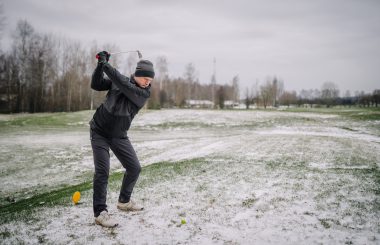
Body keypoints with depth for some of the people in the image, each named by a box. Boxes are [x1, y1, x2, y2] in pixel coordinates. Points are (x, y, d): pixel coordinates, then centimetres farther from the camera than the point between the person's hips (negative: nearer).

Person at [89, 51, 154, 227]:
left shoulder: (144, 93, -15)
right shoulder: (117, 81, -6)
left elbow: (124, 84, -29)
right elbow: (96, 85, -6)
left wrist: (106, 64, -28)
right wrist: (100, 65, -18)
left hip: (119, 135, 2)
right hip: (99, 131, -2)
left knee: (134, 168, 3)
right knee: (102, 170, -13)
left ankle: (124, 201, 25)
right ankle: (100, 212, -8)